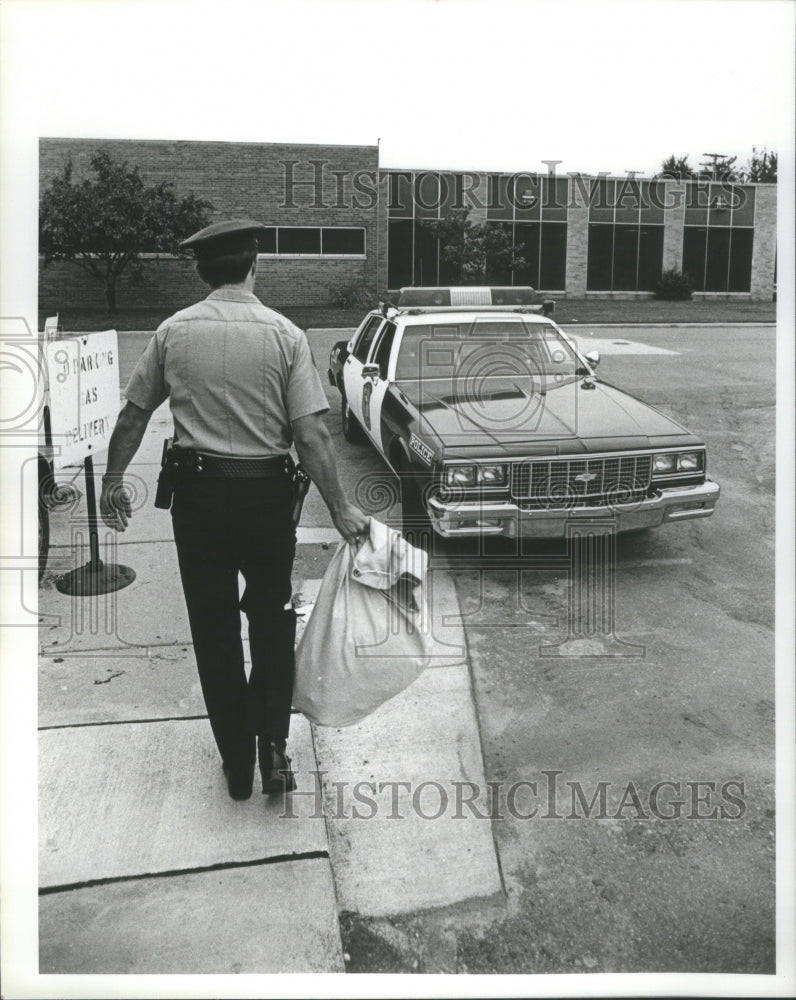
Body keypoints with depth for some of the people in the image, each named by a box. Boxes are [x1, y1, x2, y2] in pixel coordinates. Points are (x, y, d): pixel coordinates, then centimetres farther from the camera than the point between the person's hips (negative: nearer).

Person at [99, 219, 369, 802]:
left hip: (197, 492, 1)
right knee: (272, 620, 19)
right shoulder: (284, 335, -7)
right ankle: (273, 745, 12)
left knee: (214, 630, 12)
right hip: (265, 492, -1)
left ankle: (237, 764, 23)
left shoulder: (174, 332, 0)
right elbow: (311, 435, -13)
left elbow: (133, 414, 6)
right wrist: (340, 509, -8)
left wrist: (114, 480, 19)